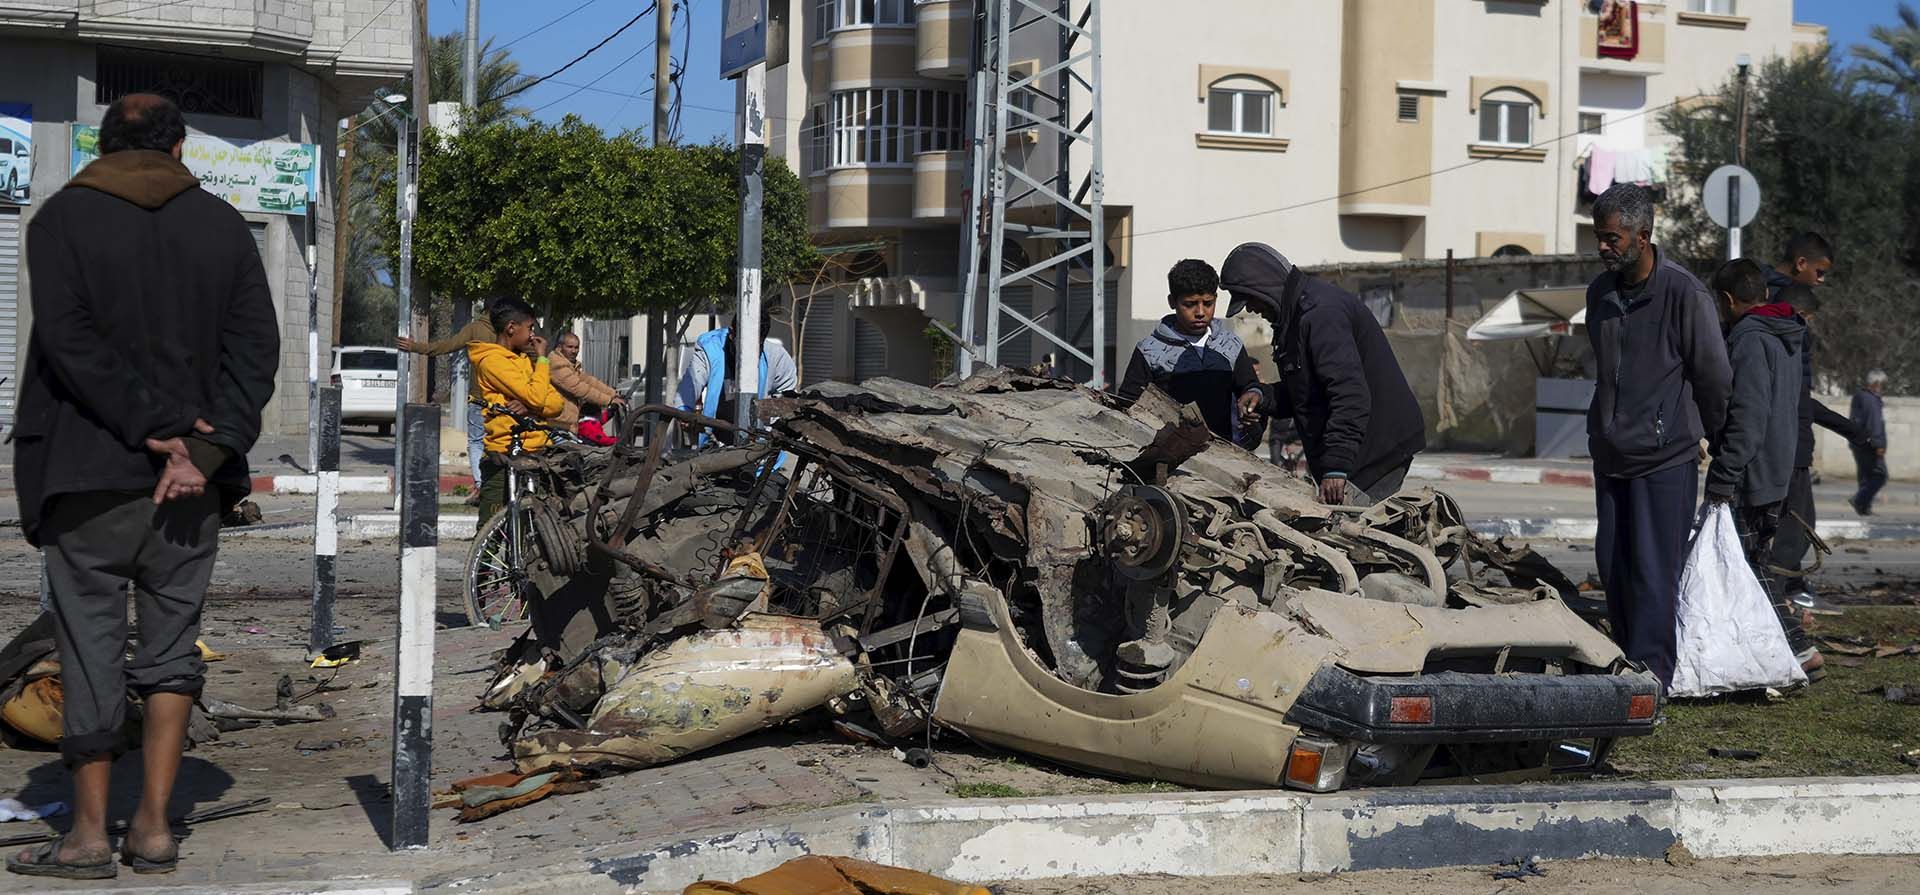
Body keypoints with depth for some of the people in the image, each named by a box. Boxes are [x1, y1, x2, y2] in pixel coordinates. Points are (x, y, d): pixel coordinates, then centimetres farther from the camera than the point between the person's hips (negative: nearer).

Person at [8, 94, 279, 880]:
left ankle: (90, 831, 7)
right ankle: (154, 826, 8)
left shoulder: (62, 217, -1)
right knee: (171, 645, 10)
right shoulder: (221, 224, 7)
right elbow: (255, 347, -1)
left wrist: (153, 427, -12)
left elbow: (70, 339, -13)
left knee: (92, 645, 3)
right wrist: (204, 447, -9)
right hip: (195, 480, 3)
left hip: (90, 474, -3)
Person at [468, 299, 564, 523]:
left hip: (534, 454, 8)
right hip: (505, 458, -8)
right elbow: (536, 396, -18)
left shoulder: (523, 359, 17)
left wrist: (529, 407, -12)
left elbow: (557, 403, 7)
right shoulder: (492, 360, -9)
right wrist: (542, 358, -4)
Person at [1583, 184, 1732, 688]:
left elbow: (1716, 378, -5)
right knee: (1612, 566, 9)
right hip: (1610, 453, 7)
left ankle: (1651, 678, -3)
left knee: (1653, 572, -6)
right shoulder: (1600, 292, 8)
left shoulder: (1685, 294, -13)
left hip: (1665, 457, -7)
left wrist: (1701, 433, 7)